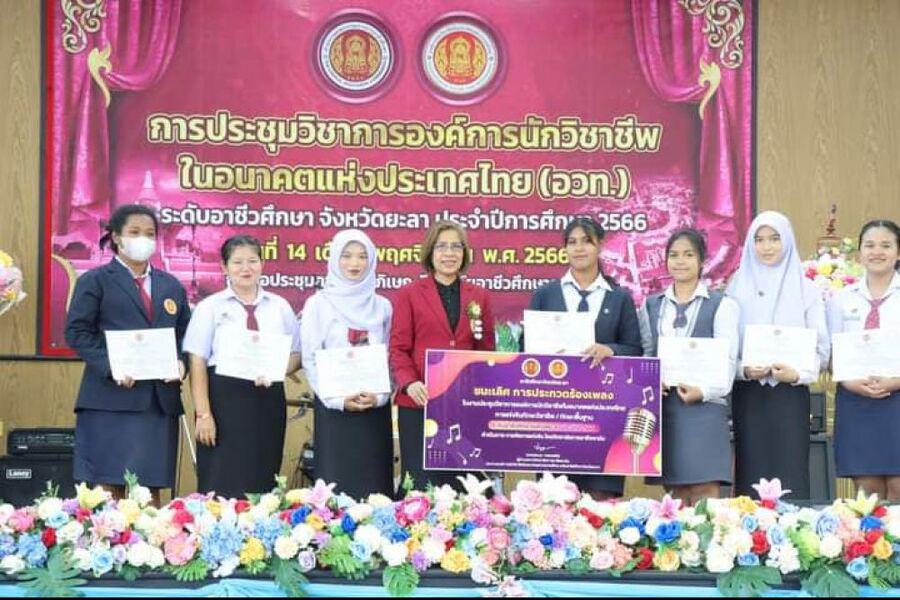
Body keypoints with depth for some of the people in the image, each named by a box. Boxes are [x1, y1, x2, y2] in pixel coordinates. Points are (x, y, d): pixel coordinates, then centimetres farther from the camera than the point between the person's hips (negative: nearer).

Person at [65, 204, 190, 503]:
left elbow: (186, 334, 18)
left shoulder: (171, 286, 19)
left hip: (161, 398, 4)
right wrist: (111, 367, -17)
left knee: (152, 486, 3)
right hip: (111, 397, -4)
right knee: (111, 486, -5)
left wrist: (180, 363, -4)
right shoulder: (95, 281, 5)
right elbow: (77, 332, -4)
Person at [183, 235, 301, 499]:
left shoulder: (280, 306, 10)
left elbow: (296, 355, 12)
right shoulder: (210, 307, 3)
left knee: (263, 484, 5)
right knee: (221, 487, -4)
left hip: (268, 400, 3)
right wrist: (203, 414, -10)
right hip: (224, 398, -3)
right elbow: (197, 364, -2)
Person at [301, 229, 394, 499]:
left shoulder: (382, 306, 10)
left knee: (374, 481, 1)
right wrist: (338, 400, -10)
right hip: (334, 408, -2)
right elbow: (310, 360, -1)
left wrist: (380, 396, -7)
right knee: (336, 480, -4)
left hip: (375, 408, 3)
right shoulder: (318, 304, 2)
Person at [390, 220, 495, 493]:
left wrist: (480, 335, -5)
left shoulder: (479, 296, 13)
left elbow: (487, 351, 17)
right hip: (421, 404, -2)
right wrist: (409, 383, -15)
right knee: (422, 484, -2)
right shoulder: (409, 294, 6)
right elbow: (398, 349, 1)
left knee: (463, 485, 2)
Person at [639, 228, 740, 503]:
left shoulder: (721, 305, 5)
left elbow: (728, 358, -3)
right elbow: (644, 354, 12)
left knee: (705, 490, -8)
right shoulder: (651, 306, 17)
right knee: (675, 492, 5)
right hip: (663, 405, 3)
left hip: (704, 405, -3)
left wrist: (704, 391, -17)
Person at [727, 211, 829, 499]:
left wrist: (798, 374, -13)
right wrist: (744, 369, -13)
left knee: (792, 472, -4)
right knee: (751, 473, 0)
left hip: (791, 392, -1)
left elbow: (820, 347, 4)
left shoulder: (806, 290, 6)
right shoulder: (738, 289, 8)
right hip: (748, 394, 1)